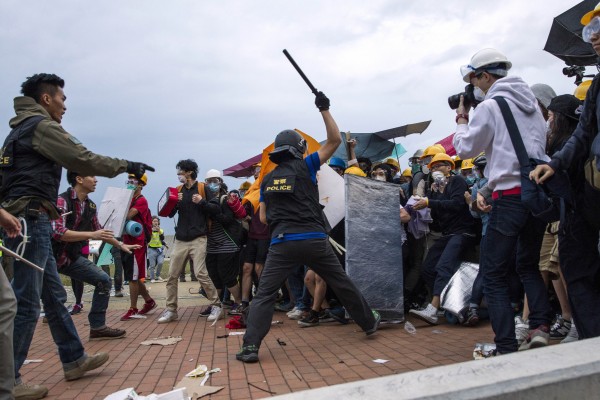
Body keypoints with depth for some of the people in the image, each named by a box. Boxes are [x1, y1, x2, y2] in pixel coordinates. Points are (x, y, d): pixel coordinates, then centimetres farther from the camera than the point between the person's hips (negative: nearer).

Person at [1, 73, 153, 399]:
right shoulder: (41, 126, -7)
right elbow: (84, 160, -12)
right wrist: (127, 166, -1)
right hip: (31, 219, -10)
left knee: (54, 296, 13)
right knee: (26, 303, -6)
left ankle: (74, 360, 22)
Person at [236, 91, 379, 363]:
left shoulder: (267, 180, 12)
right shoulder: (305, 167, 4)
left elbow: (264, 218, 14)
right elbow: (334, 140, 7)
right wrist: (325, 110, 9)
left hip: (282, 243, 1)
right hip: (314, 240, -1)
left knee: (264, 295, 3)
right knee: (342, 284, 16)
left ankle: (250, 347, -7)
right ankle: (369, 322, 32)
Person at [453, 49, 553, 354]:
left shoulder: (489, 106, -7)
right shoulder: (530, 101, 15)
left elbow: (465, 149, 0)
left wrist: (461, 118, 13)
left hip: (510, 195, -7)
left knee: (493, 274, 0)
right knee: (529, 264, 21)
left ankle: (506, 347, -1)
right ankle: (540, 327, 7)